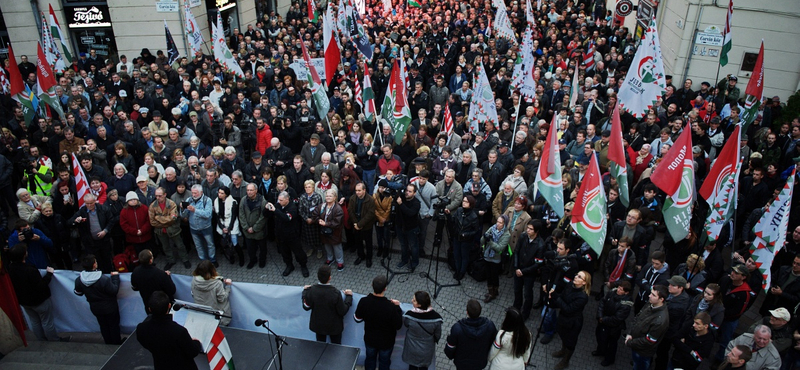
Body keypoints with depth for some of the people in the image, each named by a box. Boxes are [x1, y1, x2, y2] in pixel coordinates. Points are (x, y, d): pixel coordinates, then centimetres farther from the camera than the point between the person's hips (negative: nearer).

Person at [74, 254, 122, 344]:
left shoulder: (79, 280, -17)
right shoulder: (104, 279, -36)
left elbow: (78, 293, 0)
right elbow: (114, 290, -23)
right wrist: (115, 277, -13)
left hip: (95, 308, 5)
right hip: (109, 307, -5)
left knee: (103, 326, 25)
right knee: (114, 325, 18)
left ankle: (108, 341, 41)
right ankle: (117, 342, 34)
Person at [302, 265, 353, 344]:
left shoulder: (311, 290, -24)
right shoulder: (335, 293, -31)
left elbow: (306, 307, -7)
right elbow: (342, 312, -19)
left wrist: (305, 291, 7)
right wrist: (349, 296, -6)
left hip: (318, 326, 3)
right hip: (334, 327, -2)